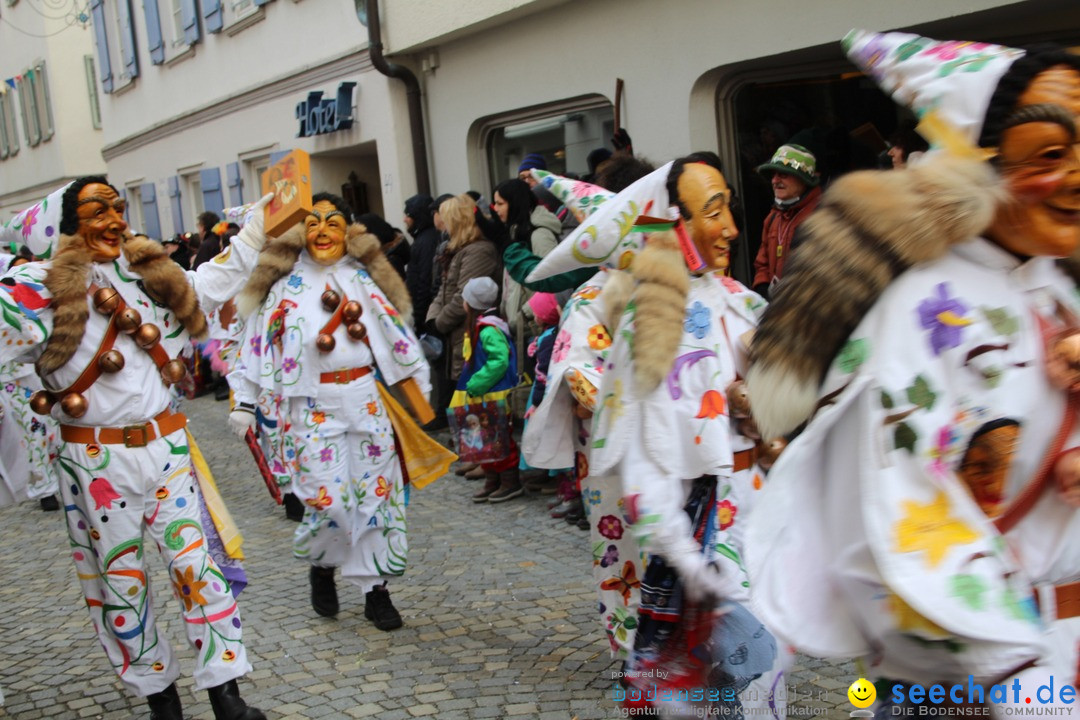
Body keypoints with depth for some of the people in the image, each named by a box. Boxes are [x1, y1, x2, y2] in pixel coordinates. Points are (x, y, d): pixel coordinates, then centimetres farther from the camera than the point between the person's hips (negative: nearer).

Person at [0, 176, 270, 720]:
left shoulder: (151, 275, 8)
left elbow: (214, 282, 23)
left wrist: (258, 227, 24)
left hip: (165, 446, 3)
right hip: (95, 460, -3)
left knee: (196, 563, 1)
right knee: (119, 582, 9)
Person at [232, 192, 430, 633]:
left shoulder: (365, 278, 8)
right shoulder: (287, 285, 2)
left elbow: (398, 335, 12)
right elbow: (260, 345, 4)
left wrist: (420, 394, 12)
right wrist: (245, 405, 2)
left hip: (364, 400, 3)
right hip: (312, 407, -2)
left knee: (375, 492, 4)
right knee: (328, 501, -8)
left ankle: (375, 588, 17)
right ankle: (320, 566, 23)